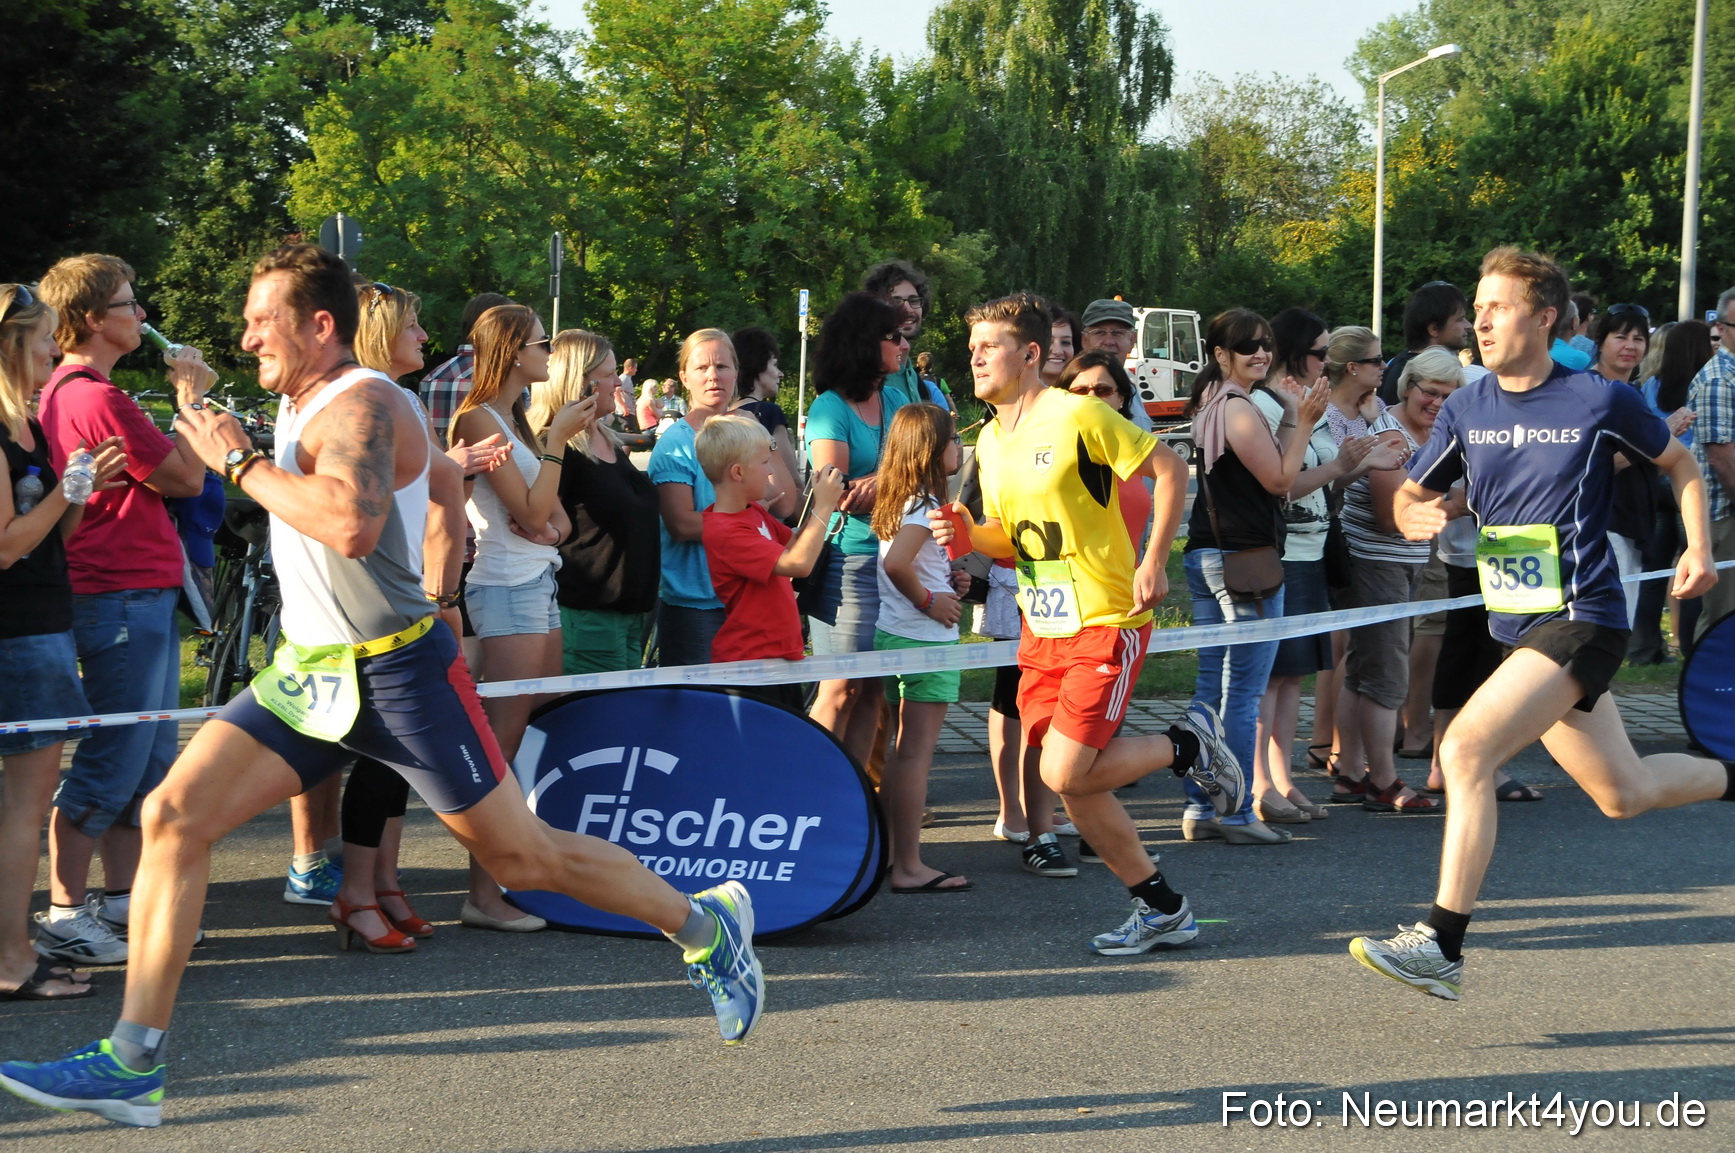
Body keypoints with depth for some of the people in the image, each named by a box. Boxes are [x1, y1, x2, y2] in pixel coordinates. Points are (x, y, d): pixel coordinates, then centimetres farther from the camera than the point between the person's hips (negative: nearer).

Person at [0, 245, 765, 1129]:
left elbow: (353, 525, -38)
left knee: (524, 859, 0)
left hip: (395, 672, -8)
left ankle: (707, 923, 23)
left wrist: (240, 463, -27)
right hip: (311, 670, 8)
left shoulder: (360, 404, -17)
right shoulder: (300, 404, 12)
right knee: (173, 816, -7)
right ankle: (132, 1064, -5)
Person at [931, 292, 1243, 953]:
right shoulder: (990, 440, 10)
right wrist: (967, 533, -3)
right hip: (1041, 628, 7)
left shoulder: (1077, 416, -13)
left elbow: (1170, 470, -10)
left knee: (1065, 773, -16)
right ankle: (1162, 910, 19)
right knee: (1072, 784, 4)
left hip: (1105, 623, -7)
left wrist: (1153, 563, -16)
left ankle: (1189, 744, 10)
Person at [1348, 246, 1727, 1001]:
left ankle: (1441, 945, -19)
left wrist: (1699, 549, -2)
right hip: (1519, 625, 6)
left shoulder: (1601, 401, -6)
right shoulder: (1465, 409, 6)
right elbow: (1409, 496, 14)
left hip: (1581, 619, -6)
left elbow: (1679, 464, 10)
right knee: (1623, 793, 15)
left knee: (1466, 749, -23)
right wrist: (1416, 516, -10)